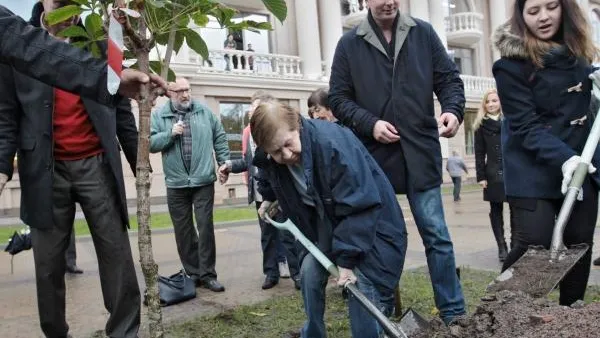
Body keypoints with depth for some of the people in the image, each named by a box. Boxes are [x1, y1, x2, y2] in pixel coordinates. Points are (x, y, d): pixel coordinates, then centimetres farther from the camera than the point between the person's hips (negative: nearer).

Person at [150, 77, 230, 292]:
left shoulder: (204, 112, 6)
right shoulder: (159, 116, 3)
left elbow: (220, 138, 9)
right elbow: (150, 143, -3)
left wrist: (224, 163, 3)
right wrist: (170, 134, -15)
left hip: (204, 182, 0)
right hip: (176, 184, 1)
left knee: (206, 227, -1)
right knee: (183, 231, 8)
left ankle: (207, 274, 8)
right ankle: (193, 274, 21)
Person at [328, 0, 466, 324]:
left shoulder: (423, 33, 7)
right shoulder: (349, 43, 4)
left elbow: (449, 78, 9)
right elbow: (338, 97, 3)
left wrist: (453, 109, -12)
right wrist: (370, 123, -12)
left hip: (420, 152, 0)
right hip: (373, 156, 0)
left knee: (436, 235, 3)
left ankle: (454, 313, 17)